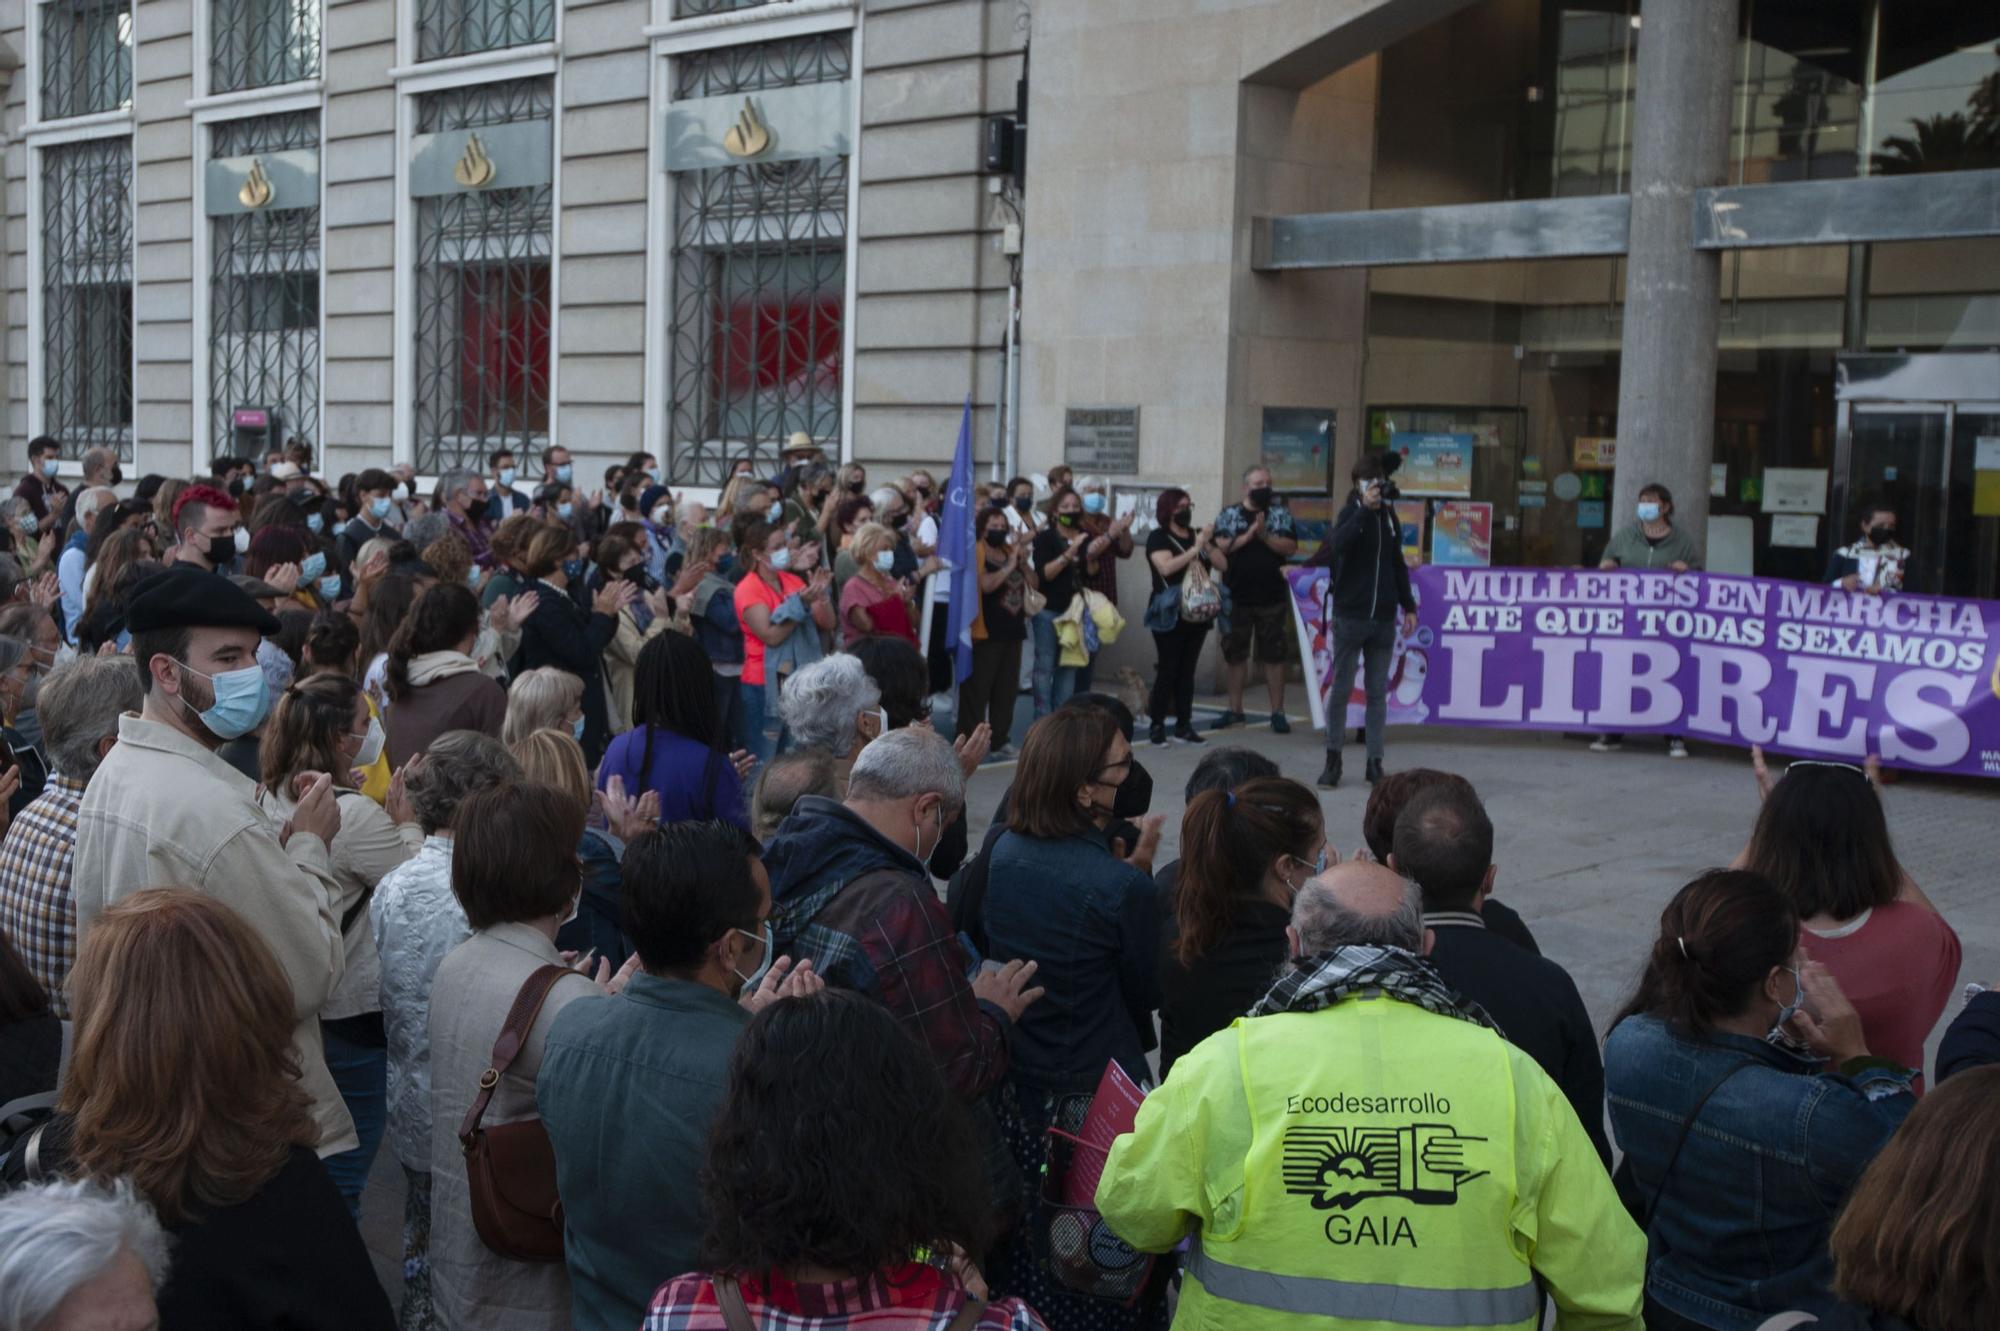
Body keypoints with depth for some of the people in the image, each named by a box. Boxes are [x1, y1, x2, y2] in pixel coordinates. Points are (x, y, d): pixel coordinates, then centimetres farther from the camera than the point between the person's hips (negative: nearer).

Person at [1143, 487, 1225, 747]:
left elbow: (1222, 565, 5)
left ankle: (1184, 725, 9)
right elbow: (1166, 567, -20)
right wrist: (1195, 548, -20)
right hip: (1170, 615, -5)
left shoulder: (1199, 535, 13)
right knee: (1168, 669, -7)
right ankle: (1157, 725, -2)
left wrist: (1207, 544, -10)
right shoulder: (1158, 537, -3)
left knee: (1188, 670, 6)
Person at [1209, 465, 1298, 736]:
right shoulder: (1228, 515, 4)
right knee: (1234, 654, 8)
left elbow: (1290, 548, -6)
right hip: (1236, 597, 1)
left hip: (1273, 598, -1)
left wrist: (1265, 536, -17)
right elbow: (1218, 546, -9)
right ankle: (1235, 710, 19)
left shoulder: (1281, 514, 5)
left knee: (1274, 656, 2)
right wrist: (1248, 535, -16)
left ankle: (1277, 712, 7)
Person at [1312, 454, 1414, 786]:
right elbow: (1338, 544, -24)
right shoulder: (1350, 513, -2)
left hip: (1383, 619, 4)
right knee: (1342, 688, 1)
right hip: (1350, 615, -4)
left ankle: (1374, 762, 10)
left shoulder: (1389, 516, 12)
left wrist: (1409, 606, 17)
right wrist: (1365, 508, -27)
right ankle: (1333, 759, 9)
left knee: (1378, 692, 6)